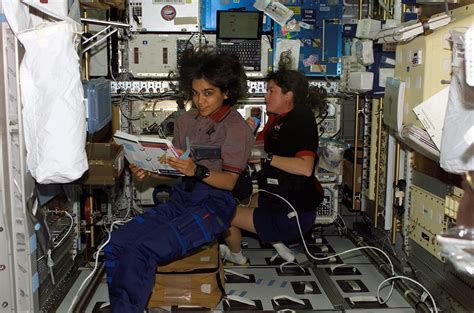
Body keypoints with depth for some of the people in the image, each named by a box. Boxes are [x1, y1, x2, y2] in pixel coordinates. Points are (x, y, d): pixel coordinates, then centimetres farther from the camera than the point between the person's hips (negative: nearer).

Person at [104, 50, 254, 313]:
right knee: (116, 244, -15)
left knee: (143, 250, -26)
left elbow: (229, 181, -9)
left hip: (214, 204, -6)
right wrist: (149, 172, -4)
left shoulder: (237, 128, -3)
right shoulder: (186, 121, 15)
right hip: (181, 197, 6)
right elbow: (175, 169, 16)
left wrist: (197, 171, -27)